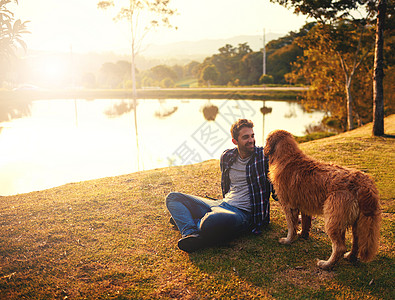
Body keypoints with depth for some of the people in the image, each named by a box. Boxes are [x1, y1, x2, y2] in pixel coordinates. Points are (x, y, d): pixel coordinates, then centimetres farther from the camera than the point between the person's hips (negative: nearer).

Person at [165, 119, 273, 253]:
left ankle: (183, 219, -6)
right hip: (222, 204, 7)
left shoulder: (263, 155, -7)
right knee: (173, 197, 2)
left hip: (242, 213, -6)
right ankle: (191, 233, -24)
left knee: (211, 221, -41)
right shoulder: (226, 156, 8)